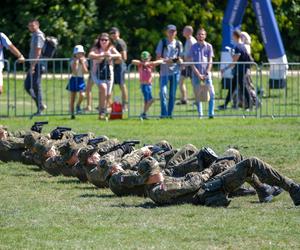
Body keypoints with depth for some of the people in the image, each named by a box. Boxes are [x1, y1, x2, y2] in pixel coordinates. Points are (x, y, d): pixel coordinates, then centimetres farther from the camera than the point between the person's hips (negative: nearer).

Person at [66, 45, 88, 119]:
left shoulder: (84, 61, 0)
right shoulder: (73, 62, -6)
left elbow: (85, 71, -11)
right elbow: (74, 72, -16)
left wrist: (83, 63, -16)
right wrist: (76, 63, -20)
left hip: (81, 79, 1)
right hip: (74, 79, -1)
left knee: (82, 94, -22)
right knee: (72, 98, 2)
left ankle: (78, 105, 7)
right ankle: (72, 114, 10)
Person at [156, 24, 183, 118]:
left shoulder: (178, 44, 11)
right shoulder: (162, 42, 3)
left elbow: (180, 57, 15)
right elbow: (158, 57, 0)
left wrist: (179, 60, -9)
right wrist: (167, 60, -18)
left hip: (175, 71, 3)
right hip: (164, 71, -3)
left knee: (173, 94, 4)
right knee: (163, 92, -13)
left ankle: (170, 113, 11)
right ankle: (163, 114, -11)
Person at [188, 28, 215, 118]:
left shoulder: (208, 46, 5)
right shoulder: (193, 47, 4)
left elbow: (210, 61, 3)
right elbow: (191, 62, 1)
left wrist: (206, 74, -8)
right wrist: (198, 74, -9)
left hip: (206, 73, 0)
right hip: (196, 73, 0)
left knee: (211, 93, -10)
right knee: (197, 95, 1)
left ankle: (211, 113, -6)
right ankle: (200, 114, 8)